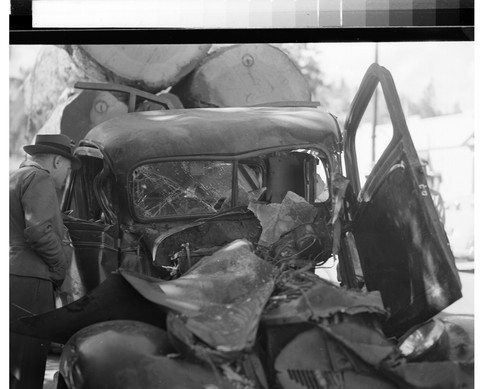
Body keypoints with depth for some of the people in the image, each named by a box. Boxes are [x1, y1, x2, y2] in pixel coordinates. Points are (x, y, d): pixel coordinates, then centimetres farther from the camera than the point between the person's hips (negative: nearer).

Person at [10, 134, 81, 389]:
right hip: (29, 281, -10)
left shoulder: (15, 176, 26)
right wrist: (61, 265, -4)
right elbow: (38, 231, -17)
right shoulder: (40, 179, -5)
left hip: (15, 278, 10)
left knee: (12, 367, 10)